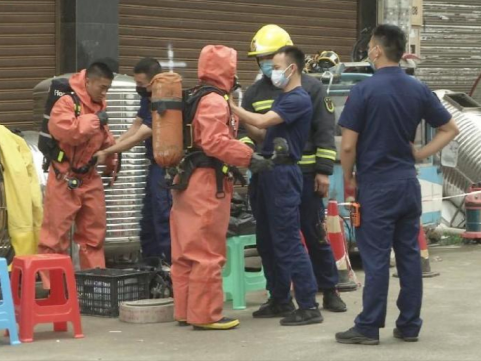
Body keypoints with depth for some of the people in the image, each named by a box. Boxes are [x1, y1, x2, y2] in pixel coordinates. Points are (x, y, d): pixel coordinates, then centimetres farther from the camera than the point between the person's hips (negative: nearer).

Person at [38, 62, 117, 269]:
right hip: (64, 178, -8)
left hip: (89, 178, 8)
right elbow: (63, 130, -32)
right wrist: (93, 119, -23)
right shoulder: (67, 102, -15)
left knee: (94, 232, 12)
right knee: (56, 232, -4)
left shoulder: (99, 105, 10)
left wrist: (112, 160, 9)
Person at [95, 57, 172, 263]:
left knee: (164, 222, -10)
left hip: (166, 168, -10)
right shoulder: (148, 98, 6)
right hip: (156, 166, 10)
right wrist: (112, 147, -4)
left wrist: (106, 152, -15)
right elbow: (135, 128, 9)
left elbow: (137, 138, -21)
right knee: (148, 222, 16)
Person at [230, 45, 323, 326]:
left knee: (288, 241, -11)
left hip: (284, 173, -10)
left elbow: (262, 122, -22)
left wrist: (232, 107, -14)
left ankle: (309, 306, -9)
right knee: (267, 240, 13)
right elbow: (266, 132, 18)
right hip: (270, 171, 10)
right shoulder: (283, 97, 19)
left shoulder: (299, 99, -13)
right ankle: (281, 300, 21)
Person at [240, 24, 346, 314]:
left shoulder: (311, 88, 2)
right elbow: (246, 131, 13)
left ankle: (330, 291, 17)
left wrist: (324, 171, -8)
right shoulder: (254, 93, 12)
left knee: (316, 235, 4)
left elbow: (326, 132, -1)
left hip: (304, 174, -3)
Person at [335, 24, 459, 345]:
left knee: (376, 258, -2)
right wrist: (419, 154, 9)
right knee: (410, 255, 8)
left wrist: (348, 178, 2)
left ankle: (369, 328, 3)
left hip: (376, 185, -5)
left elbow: (348, 145, -13)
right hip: (408, 183, 5)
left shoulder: (364, 90, -13)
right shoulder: (419, 89, 4)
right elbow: (450, 129, 11)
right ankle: (410, 325, 14)